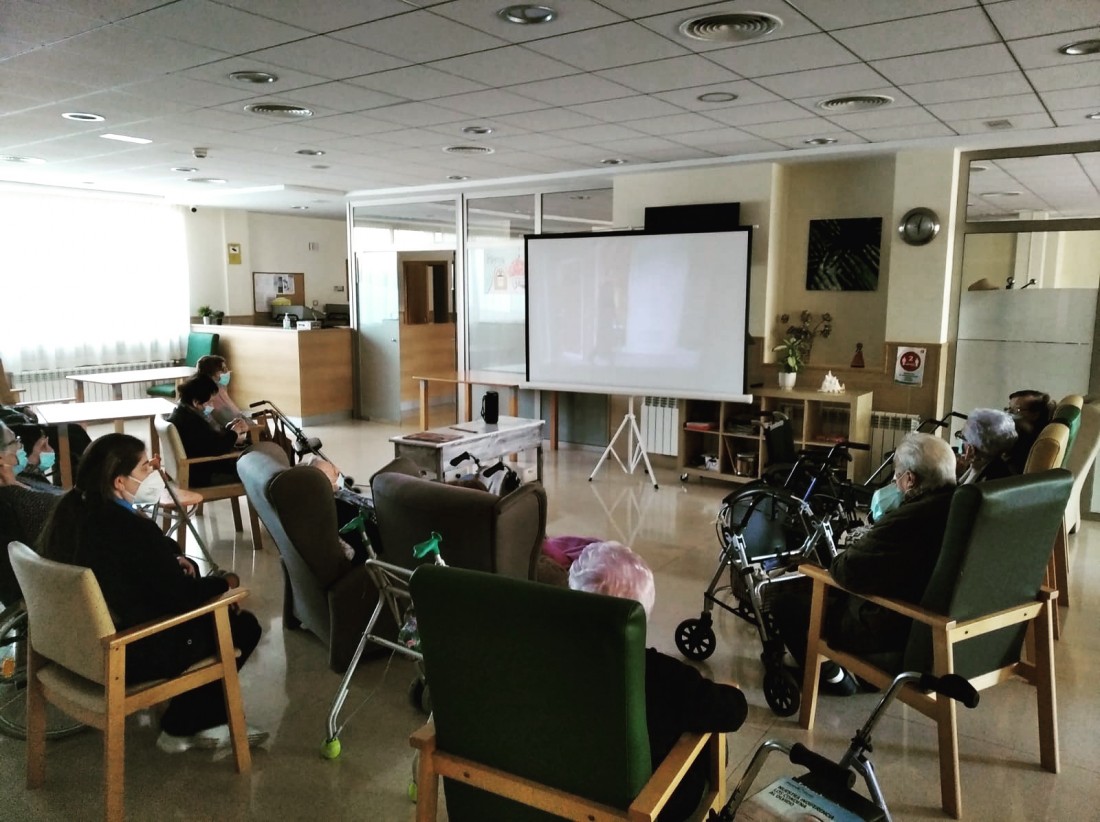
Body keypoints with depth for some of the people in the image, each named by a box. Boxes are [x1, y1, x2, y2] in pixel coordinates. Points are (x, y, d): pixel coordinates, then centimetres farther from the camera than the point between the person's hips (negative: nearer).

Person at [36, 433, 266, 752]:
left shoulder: (69, 510, -1)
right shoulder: (131, 529, -28)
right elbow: (183, 596, -20)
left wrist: (173, 561, 4)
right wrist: (225, 583, -3)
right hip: (128, 655, -9)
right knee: (243, 626, 5)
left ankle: (204, 722, 25)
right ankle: (183, 728, 19)